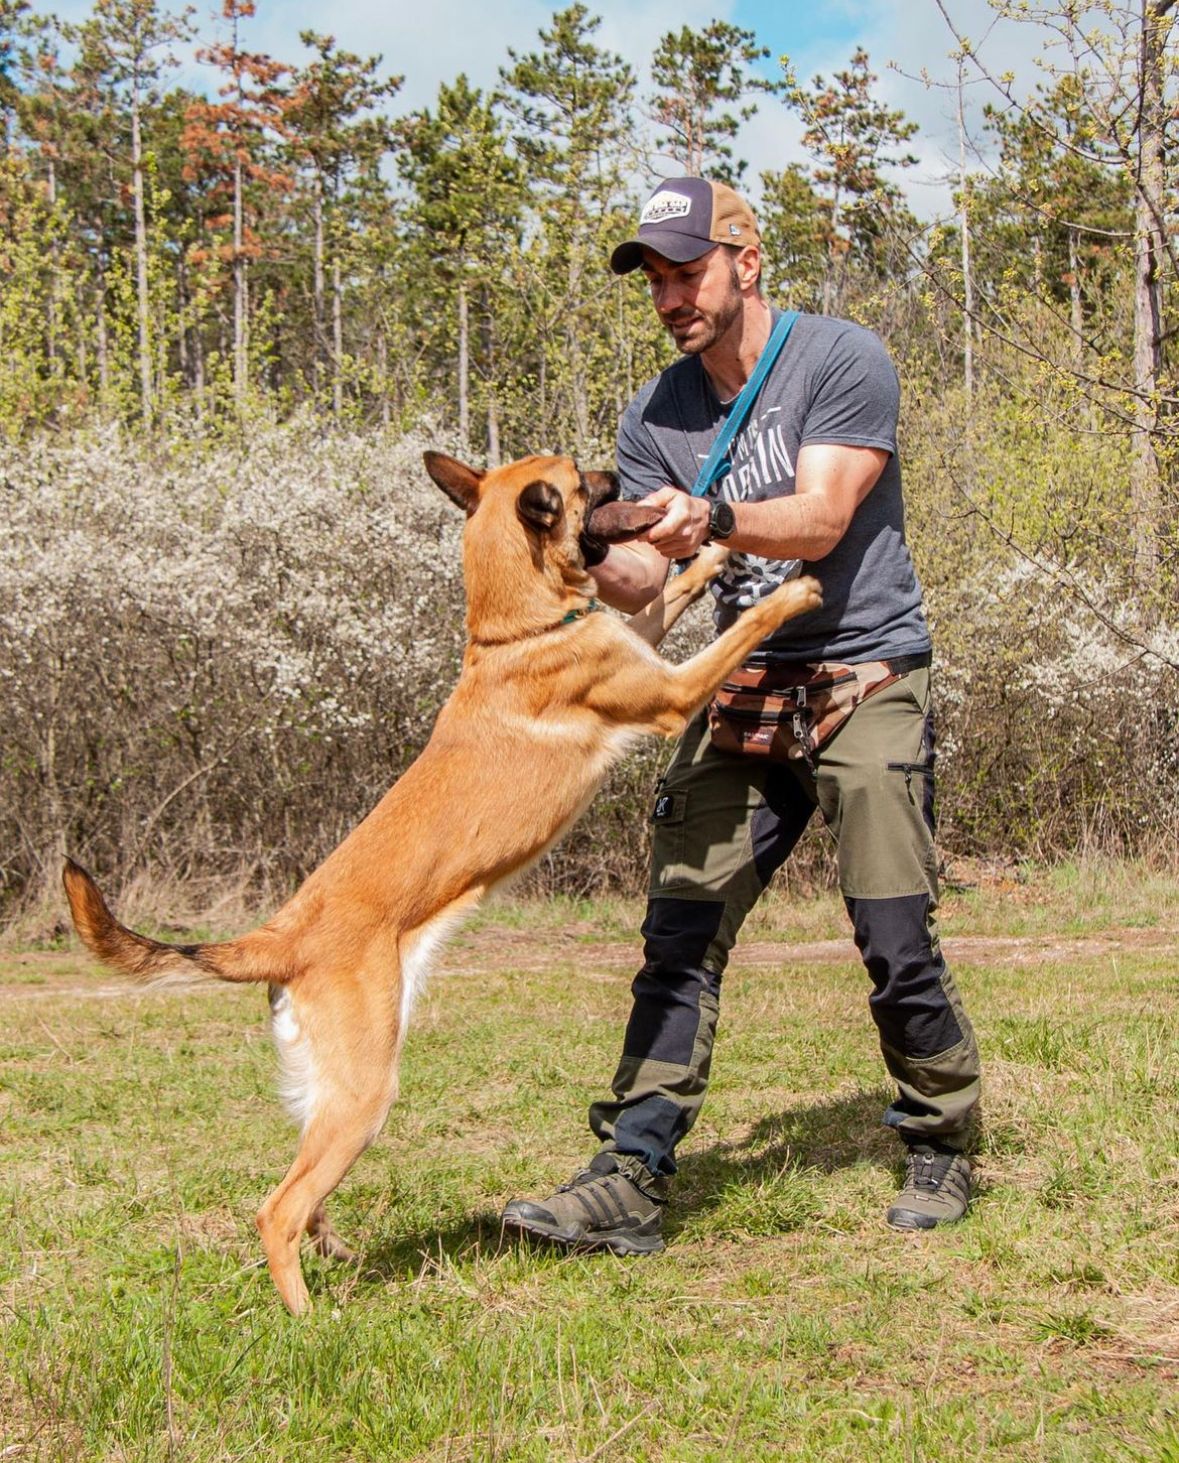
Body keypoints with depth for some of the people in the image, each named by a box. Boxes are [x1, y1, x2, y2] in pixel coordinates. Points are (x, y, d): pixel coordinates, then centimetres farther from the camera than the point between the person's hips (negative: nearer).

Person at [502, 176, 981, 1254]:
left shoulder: (843, 361, -6)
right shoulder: (656, 415, 9)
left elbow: (821, 519, -19)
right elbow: (641, 583, 0)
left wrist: (711, 517, -37)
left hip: (867, 679, -5)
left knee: (896, 943, -7)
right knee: (682, 932, -6)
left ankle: (942, 1147, 16)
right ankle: (631, 1178, -7)